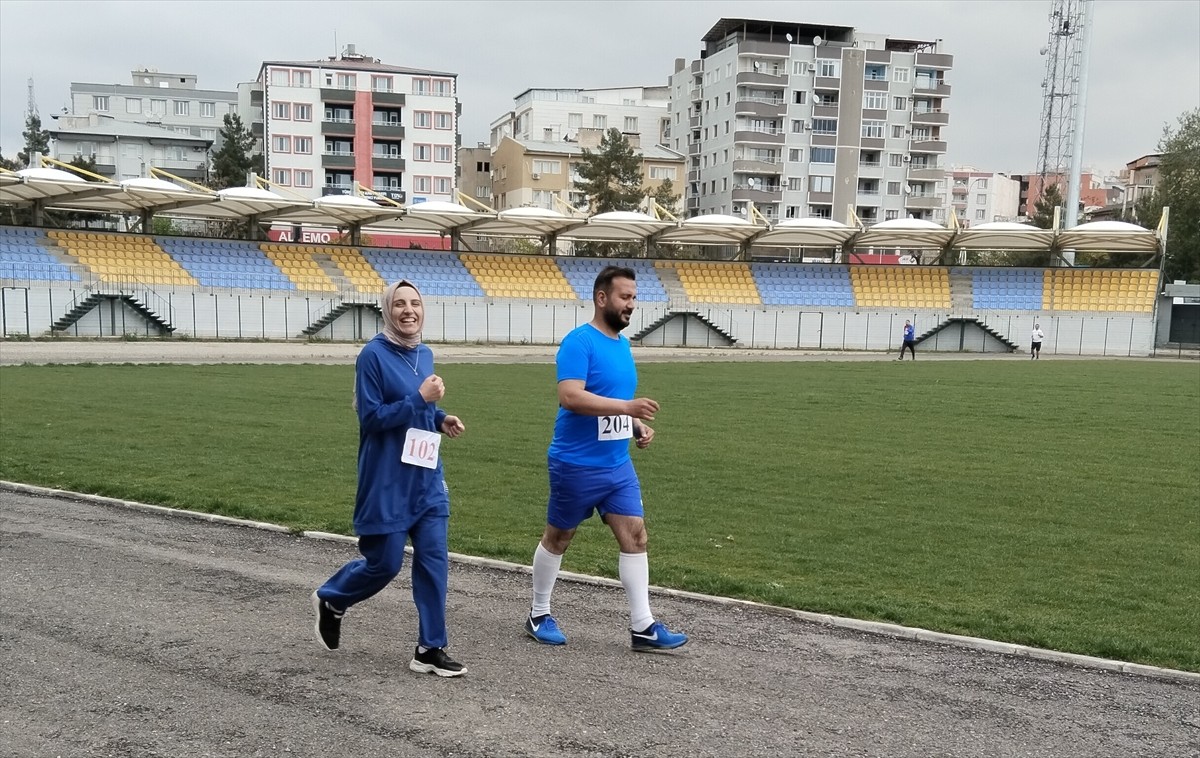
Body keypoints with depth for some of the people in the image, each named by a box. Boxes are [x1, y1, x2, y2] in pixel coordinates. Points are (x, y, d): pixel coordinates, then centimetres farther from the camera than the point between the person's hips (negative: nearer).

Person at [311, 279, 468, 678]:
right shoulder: (373, 355, -13)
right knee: (385, 563, 5)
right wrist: (420, 399, -22)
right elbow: (371, 418, -15)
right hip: (387, 481, -6)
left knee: (433, 559, 3)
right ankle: (330, 600, 34)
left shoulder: (425, 354, 8)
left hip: (426, 477, 6)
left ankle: (430, 648, 12)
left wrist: (440, 418, 2)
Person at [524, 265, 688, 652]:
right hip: (576, 465, -7)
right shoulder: (579, 342, -16)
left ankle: (643, 627, 6)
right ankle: (538, 615, 26)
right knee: (558, 537, 9)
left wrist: (637, 425, 4)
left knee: (635, 535, 1)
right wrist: (628, 407, -33)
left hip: (618, 464, 7)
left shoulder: (622, 344, 10)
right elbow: (570, 397, -28)